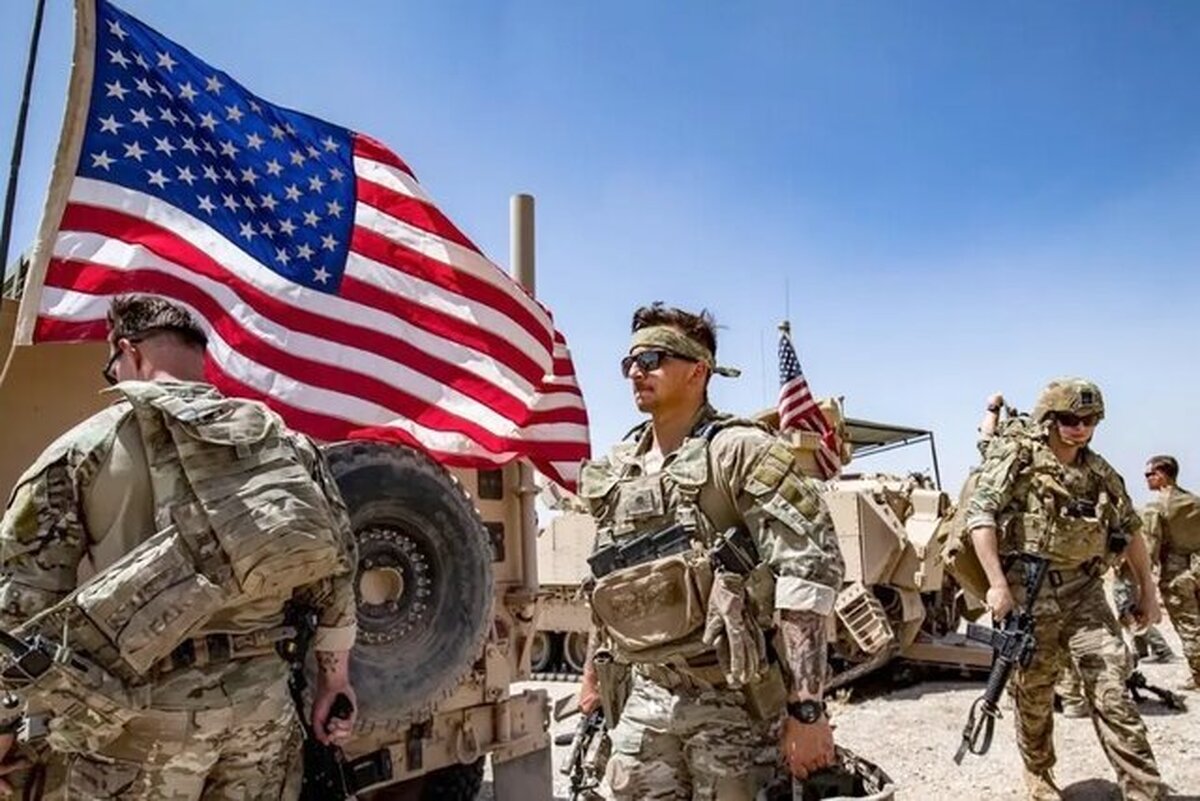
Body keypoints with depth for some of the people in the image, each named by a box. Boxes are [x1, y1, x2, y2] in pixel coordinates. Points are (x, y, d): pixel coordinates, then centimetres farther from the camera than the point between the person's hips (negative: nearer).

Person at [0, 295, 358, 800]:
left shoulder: (85, 446, -5)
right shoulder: (282, 440, 4)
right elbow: (334, 565, 5)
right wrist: (334, 678, 16)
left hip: (139, 708, -3)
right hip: (260, 699, 3)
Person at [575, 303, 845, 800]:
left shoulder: (740, 452, -12)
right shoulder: (615, 470, 7)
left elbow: (810, 570, -20)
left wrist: (806, 710, -23)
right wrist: (593, 678, 20)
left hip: (734, 699, -5)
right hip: (644, 700, 6)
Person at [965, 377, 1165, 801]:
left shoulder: (1100, 472, 8)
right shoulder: (1017, 459, -9)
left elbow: (1131, 531, 20)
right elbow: (979, 514, -17)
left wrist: (1147, 591, 19)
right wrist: (997, 584, -23)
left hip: (1084, 591, 4)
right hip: (1029, 592, -3)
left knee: (1112, 692, -4)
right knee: (1034, 694, 11)